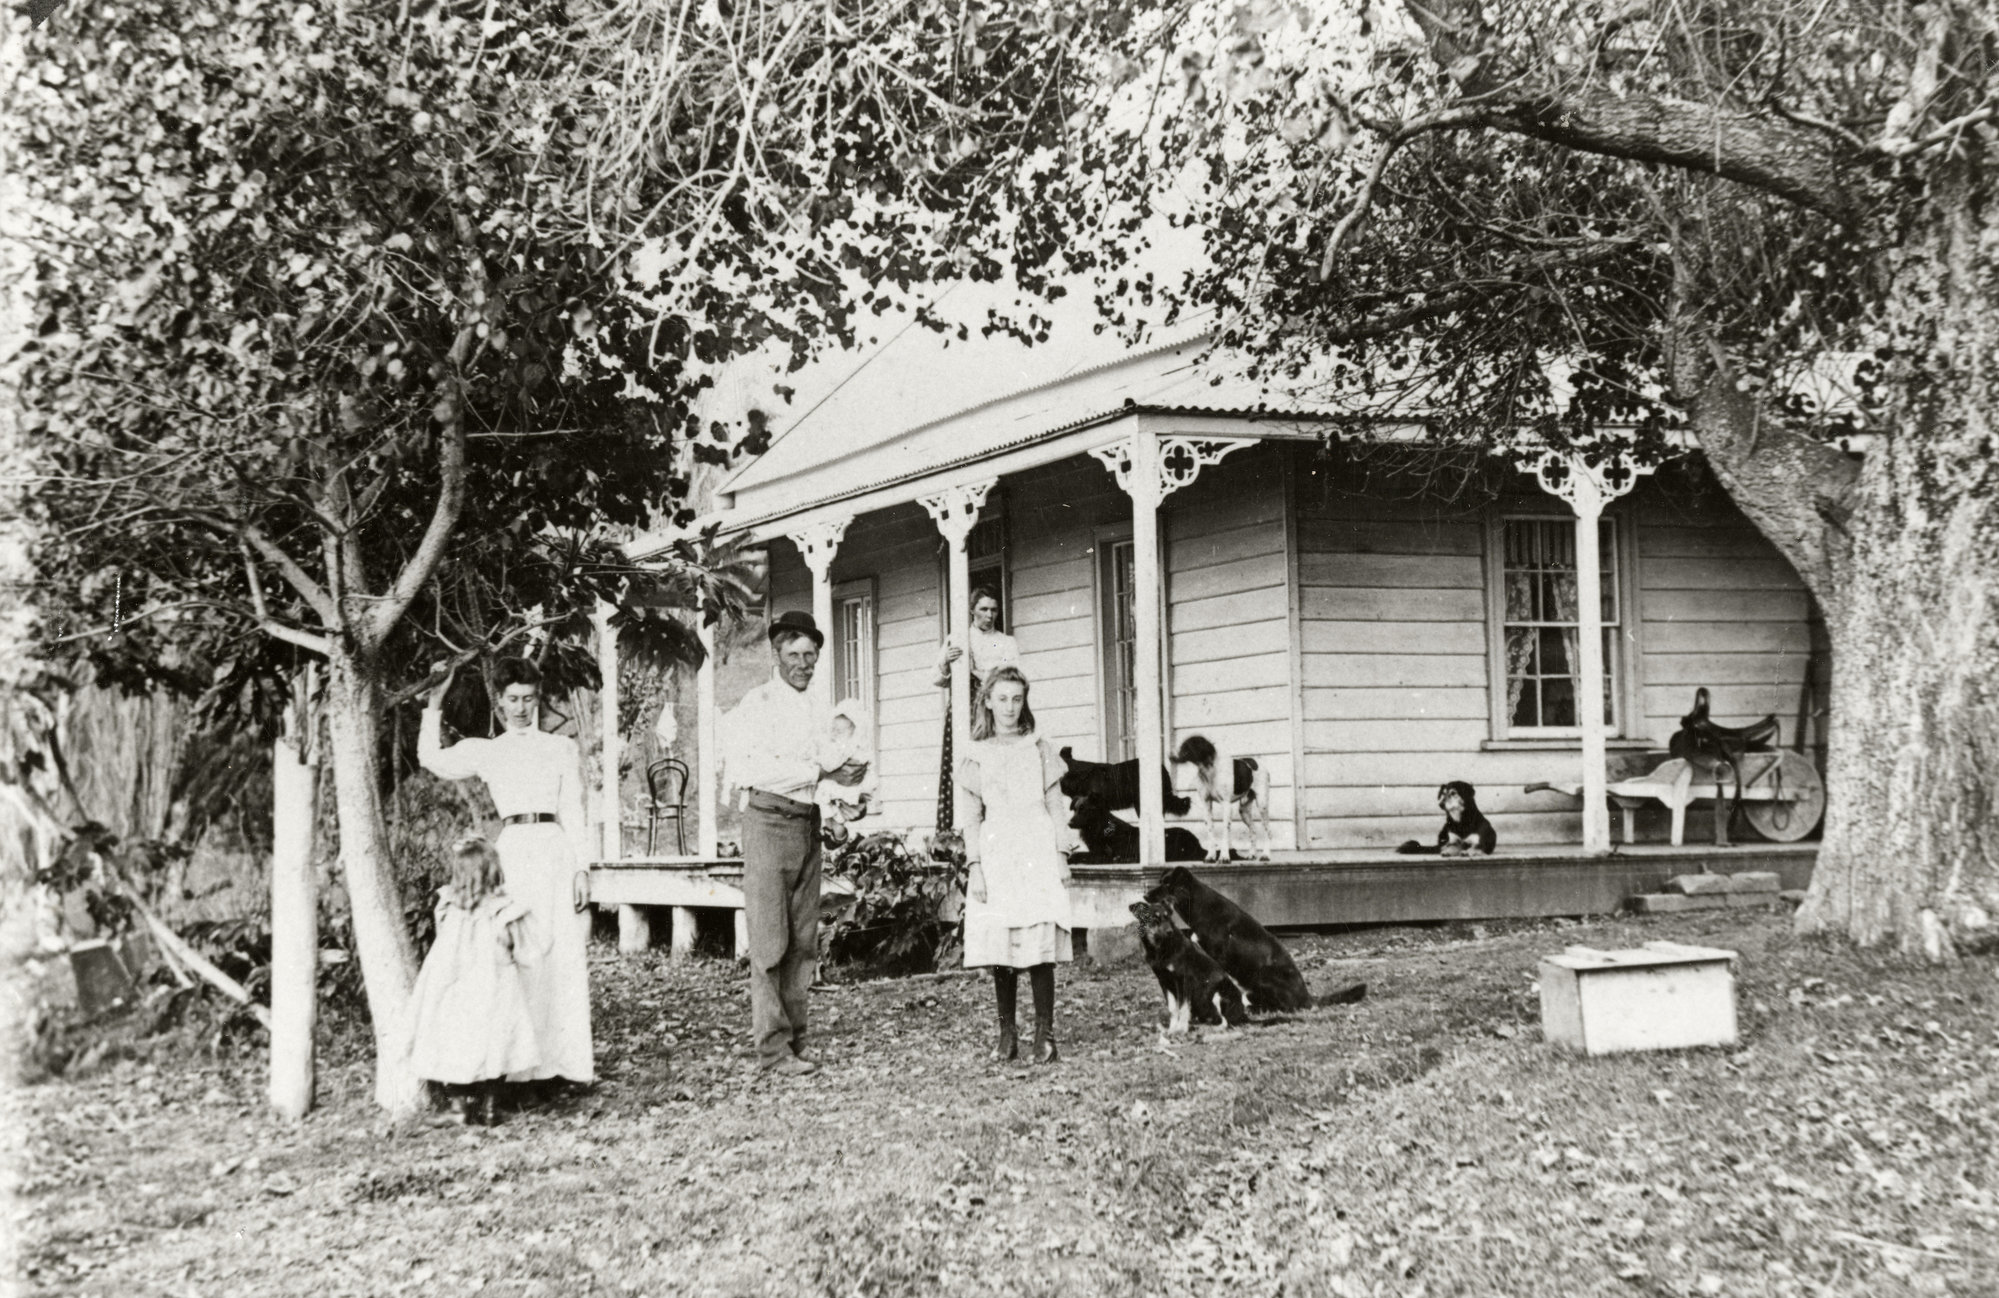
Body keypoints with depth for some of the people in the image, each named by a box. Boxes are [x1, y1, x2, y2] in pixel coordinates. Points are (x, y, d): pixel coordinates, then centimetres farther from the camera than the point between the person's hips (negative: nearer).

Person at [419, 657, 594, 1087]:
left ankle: (570, 1056, -4)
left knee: (562, 952, -5)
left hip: (555, 849, -1)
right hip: (512, 851, 1)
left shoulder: (562, 748, 15)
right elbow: (431, 758, 26)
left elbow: (574, 813, 11)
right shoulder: (484, 751, 18)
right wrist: (434, 705, 21)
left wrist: (581, 870, 3)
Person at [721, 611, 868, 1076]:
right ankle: (773, 1049, -6)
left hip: (808, 823, 7)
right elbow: (749, 769, -15)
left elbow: (829, 761, 16)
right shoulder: (758, 705, -4)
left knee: (804, 942, 7)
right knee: (770, 942, -7)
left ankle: (795, 1041, 12)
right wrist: (816, 771, -18)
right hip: (769, 822, -7)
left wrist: (848, 770, -7)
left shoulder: (818, 710, 16)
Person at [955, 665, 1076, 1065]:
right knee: (999, 948, -1)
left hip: (1038, 855, -1)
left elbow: (1056, 808, 9)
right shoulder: (976, 757, 8)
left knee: (1040, 947, -7)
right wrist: (974, 866, -2)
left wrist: (1061, 857, 2)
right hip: (995, 856, 1)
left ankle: (1045, 1036, -4)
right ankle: (1007, 1035, 8)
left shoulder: (1040, 750, 8)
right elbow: (971, 818, 7)